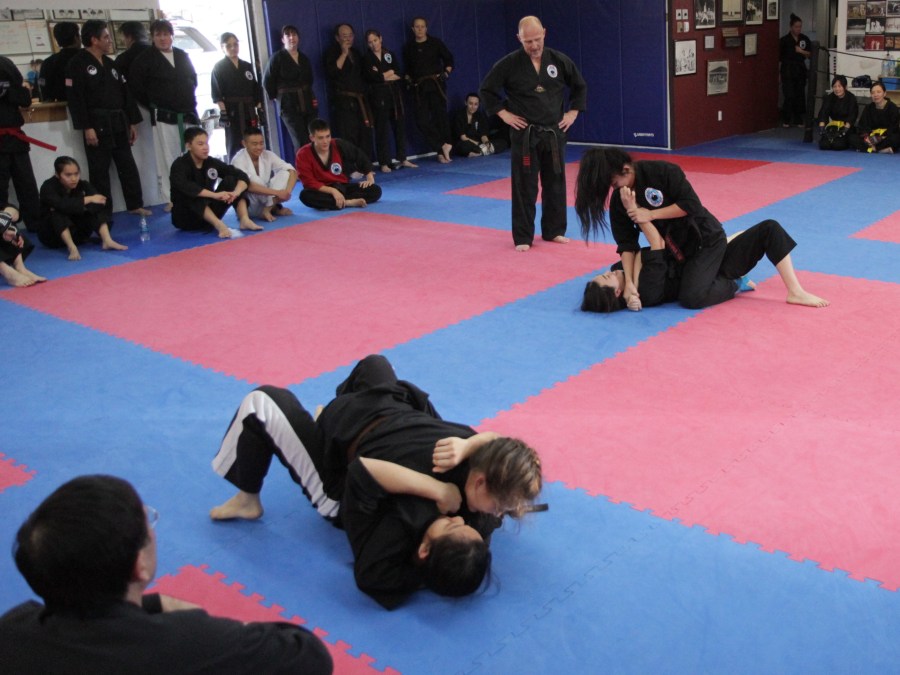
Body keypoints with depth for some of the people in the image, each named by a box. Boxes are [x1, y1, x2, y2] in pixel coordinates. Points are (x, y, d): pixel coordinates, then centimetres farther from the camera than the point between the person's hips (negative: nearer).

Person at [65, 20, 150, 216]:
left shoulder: (110, 64, 15)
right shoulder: (77, 63, -7)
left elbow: (126, 93, 16)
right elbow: (75, 98, -14)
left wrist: (132, 122, 11)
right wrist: (87, 127, -19)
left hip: (118, 124, 7)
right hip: (97, 125, -6)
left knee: (128, 166, 11)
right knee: (99, 171, 0)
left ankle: (135, 205, 21)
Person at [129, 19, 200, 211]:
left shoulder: (183, 56, 10)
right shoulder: (145, 60, -3)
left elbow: (193, 79, 19)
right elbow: (137, 89, -4)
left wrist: (189, 101, 7)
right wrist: (155, 105, -1)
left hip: (188, 115, 4)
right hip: (163, 117, -4)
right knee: (167, 159, -4)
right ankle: (170, 199, 2)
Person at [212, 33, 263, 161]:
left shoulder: (247, 66, 16)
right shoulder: (219, 67, 3)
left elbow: (256, 90, 16)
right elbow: (217, 93, -5)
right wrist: (223, 111, -16)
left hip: (249, 111, 4)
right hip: (232, 111, -4)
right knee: (235, 148, -8)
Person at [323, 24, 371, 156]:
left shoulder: (356, 53, 21)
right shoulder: (332, 53, 2)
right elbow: (331, 72, -16)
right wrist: (344, 53, -13)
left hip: (360, 101, 7)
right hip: (344, 102, -7)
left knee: (365, 138, 6)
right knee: (349, 140, -13)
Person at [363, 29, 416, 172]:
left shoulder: (390, 54, 12)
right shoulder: (367, 58, 1)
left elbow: (400, 75, 2)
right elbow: (372, 77, -13)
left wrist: (382, 76, -9)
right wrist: (391, 73, -4)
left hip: (395, 95, 4)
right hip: (378, 96, -4)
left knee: (400, 126, 6)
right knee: (382, 129, -4)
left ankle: (403, 159, 16)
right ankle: (384, 163, 0)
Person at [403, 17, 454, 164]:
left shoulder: (436, 43, 4)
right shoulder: (409, 47, 10)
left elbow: (449, 59, 11)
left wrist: (446, 73, -2)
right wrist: (409, 80, 5)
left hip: (436, 84, -2)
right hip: (419, 88, 2)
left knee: (440, 116, -6)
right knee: (422, 120, -10)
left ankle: (441, 152, 3)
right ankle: (443, 146, -2)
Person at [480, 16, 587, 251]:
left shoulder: (559, 60, 0)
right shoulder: (510, 64, -8)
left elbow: (580, 86, 14)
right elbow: (487, 89, 0)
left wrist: (573, 113, 6)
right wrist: (503, 114, -5)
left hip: (554, 132, 3)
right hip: (525, 134, -3)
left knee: (555, 183, 10)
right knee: (525, 186, -2)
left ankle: (553, 231, 23)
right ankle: (523, 237, 7)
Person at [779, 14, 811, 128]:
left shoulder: (805, 39, 6)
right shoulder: (784, 40, -4)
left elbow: (811, 54, 6)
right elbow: (781, 57, -3)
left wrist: (803, 52, -9)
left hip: (800, 70, 4)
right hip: (788, 71, -4)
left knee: (800, 95, 4)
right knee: (789, 96, -9)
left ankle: (798, 119, 14)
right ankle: (785, 120, 4)